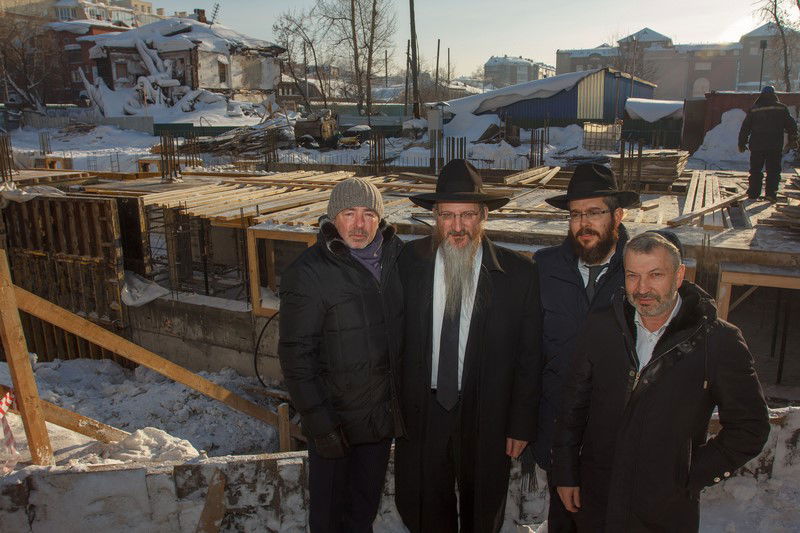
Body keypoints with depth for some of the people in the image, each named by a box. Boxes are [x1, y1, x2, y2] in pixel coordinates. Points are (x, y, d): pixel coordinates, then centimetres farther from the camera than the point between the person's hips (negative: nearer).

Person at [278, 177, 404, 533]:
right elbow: (296, 355, -17)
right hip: (336, 417, -4)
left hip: (384, 412, 5)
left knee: (366, 503, 26)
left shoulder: (395, 258, -3)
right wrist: (319, 422, -18)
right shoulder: (308, 273, -19)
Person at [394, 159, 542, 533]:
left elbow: (528, 358, -6)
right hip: (421, 413, 1)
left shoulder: (518, 274, -12)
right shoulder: (410, 260, -8)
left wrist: (521, 425, -3)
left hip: (486, 418, -1)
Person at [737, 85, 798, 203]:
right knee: (773, 171, 5)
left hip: (757, 145, 1)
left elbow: (745, 128, 3)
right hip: (775, 146, -1)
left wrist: (742, 143, 10)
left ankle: (753, 193, 8)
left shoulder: (754, 109, 2)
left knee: (755, 171, 9)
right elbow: (791, 125, 5)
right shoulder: (781, 108, 2)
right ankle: (771, 193, -4)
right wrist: (792, 140, 15)